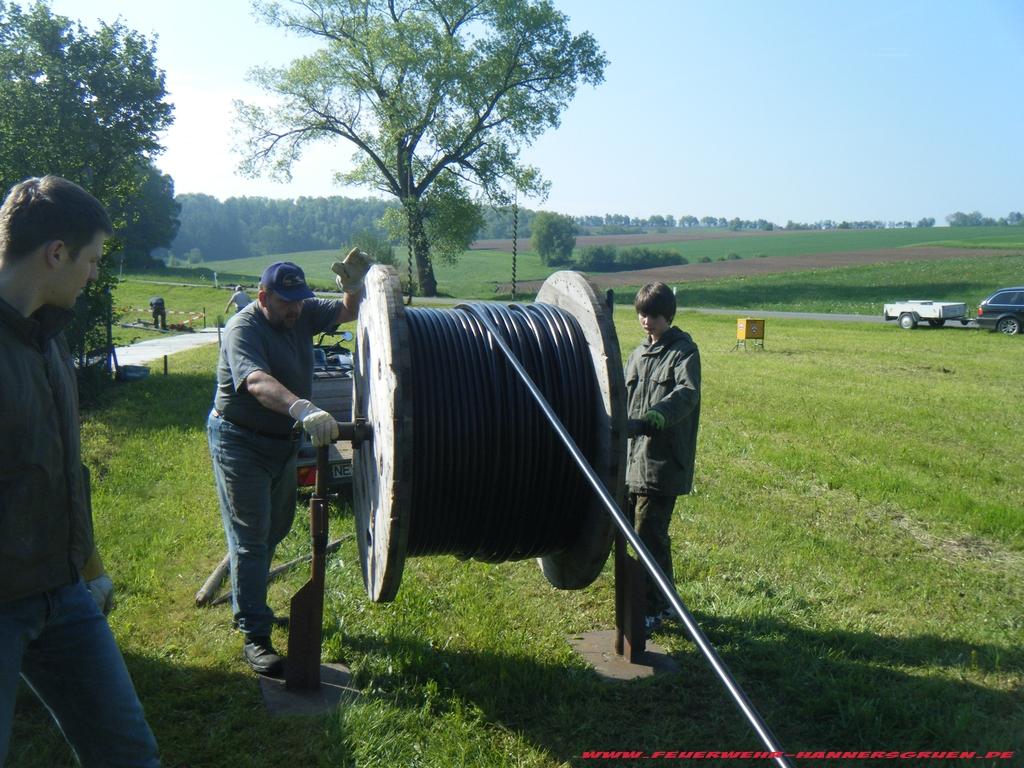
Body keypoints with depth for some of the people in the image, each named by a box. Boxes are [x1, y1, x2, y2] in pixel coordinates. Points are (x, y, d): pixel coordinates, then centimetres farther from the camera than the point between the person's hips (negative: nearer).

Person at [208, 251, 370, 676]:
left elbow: (348, 311, 9)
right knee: (250, 537, -6)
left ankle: (246, 598, 43)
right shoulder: (243, 329, -25)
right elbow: (257, 382, -43)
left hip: (283, 439, 8)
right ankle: (255, 637, 0)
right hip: (240, 442, -8)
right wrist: (303, 409, -60)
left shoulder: (302, 314, -1)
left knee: (277, 526, 21)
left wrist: (354, 283, -15)